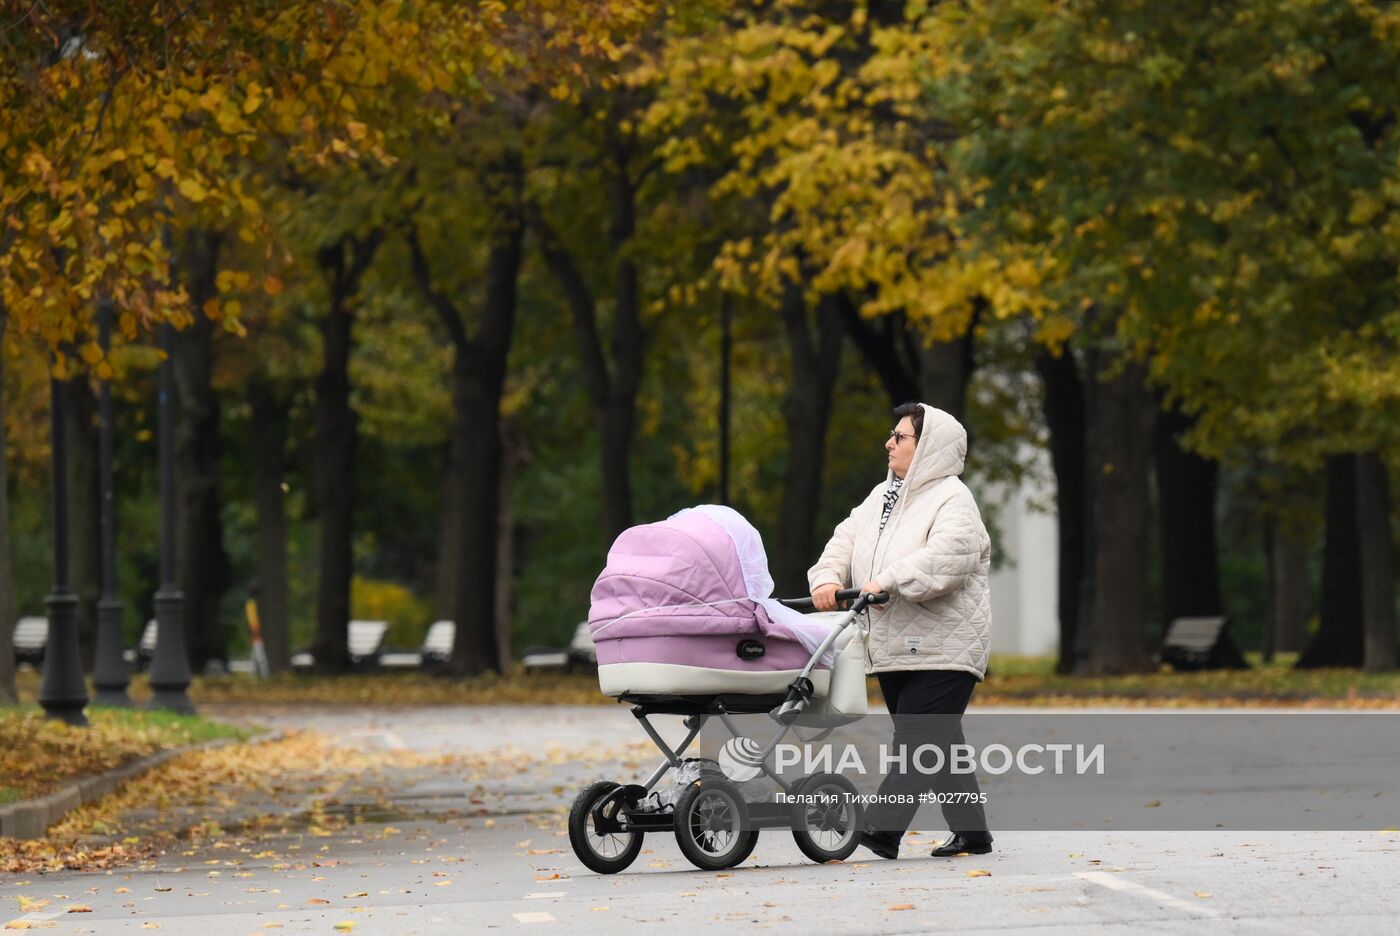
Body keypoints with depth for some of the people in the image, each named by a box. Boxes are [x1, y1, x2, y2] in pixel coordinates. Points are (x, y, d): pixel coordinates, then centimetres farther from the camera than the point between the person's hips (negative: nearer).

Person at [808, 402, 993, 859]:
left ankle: (881, 828, -24)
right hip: (895, 648, 9)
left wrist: (886, 582, -33)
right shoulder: (882, 497, 18)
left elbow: (943, 556, -25)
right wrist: (827, 578, -10)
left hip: (942, 648, -9)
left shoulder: (953, 501, -9)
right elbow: (846, 540, 11)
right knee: (938, 742, 12)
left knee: (919, 739, -14)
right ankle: (971, 831, 18)